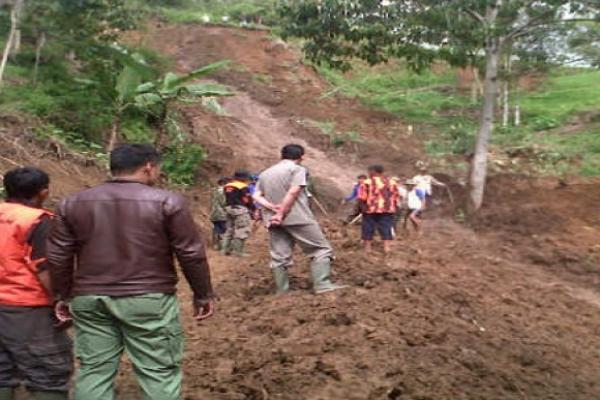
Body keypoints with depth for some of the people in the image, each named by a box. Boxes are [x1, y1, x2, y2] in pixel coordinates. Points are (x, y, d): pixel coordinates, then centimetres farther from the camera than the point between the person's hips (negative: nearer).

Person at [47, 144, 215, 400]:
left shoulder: (73, 203, 5)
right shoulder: (167, 202, -7)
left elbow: (58, 257, 8)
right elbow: (191, 254, -6)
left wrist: (65, 295, 19)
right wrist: (203, 294, 5)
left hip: (89, 299, 4)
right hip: (149, 299, -4)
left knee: (94, 370, 14)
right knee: (159, 372, 5)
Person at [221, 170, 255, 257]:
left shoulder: (227, 186, 14)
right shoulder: (243, 187, -10)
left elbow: (227, 199, 17)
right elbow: (248, 200, -10)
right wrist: (253, 209, 2)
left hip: (229, 208, 8)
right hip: (240, 209, -8)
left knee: (230, 229, 17)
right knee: (243, 230, -5)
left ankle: (225, 249, 17)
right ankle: (238, 251, -9)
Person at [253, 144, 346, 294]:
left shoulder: (265, 173, 18)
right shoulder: (297, 169, -2)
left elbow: (256, 196, 7)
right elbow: (293, 193, -14)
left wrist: (273, 208, -5)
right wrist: (282, 214, -12)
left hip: (274, 220, 6)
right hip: (298, 218, -6)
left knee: (279, 257, 8)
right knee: (321, 249, 0)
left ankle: (282, 291, 10)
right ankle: (322, 285, -9)